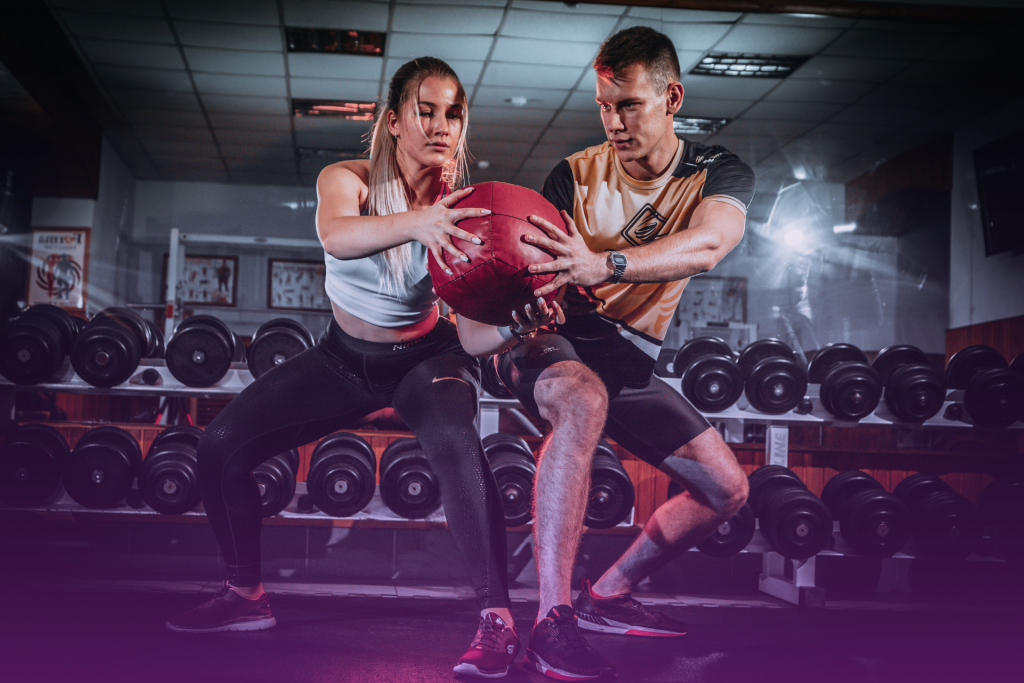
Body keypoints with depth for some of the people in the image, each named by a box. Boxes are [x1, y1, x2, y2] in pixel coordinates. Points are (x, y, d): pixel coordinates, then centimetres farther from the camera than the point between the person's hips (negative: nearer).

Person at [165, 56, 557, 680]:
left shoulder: (461, 206, -18)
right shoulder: (348, 180, -16)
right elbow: (336, 236, -42)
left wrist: (520, 318, -50)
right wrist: (414, 222, -61)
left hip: (427, 355, -2)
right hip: (346, 358, 3)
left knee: (453, 437, -37)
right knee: (223, 444, -4)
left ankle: (498, 621, -31)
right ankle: (246, 596, 18)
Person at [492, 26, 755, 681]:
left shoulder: (719, 174, -6)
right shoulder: (576, 174, -6)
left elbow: (709, 244, -30)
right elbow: (534, 266, -13)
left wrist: (604, 265, -48)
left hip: (631, 355, 4)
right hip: (551, 335, -4)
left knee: (726, 488, 1)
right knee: (582, 399, -39)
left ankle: (608, 597, 18)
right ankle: (552, 621, -40)